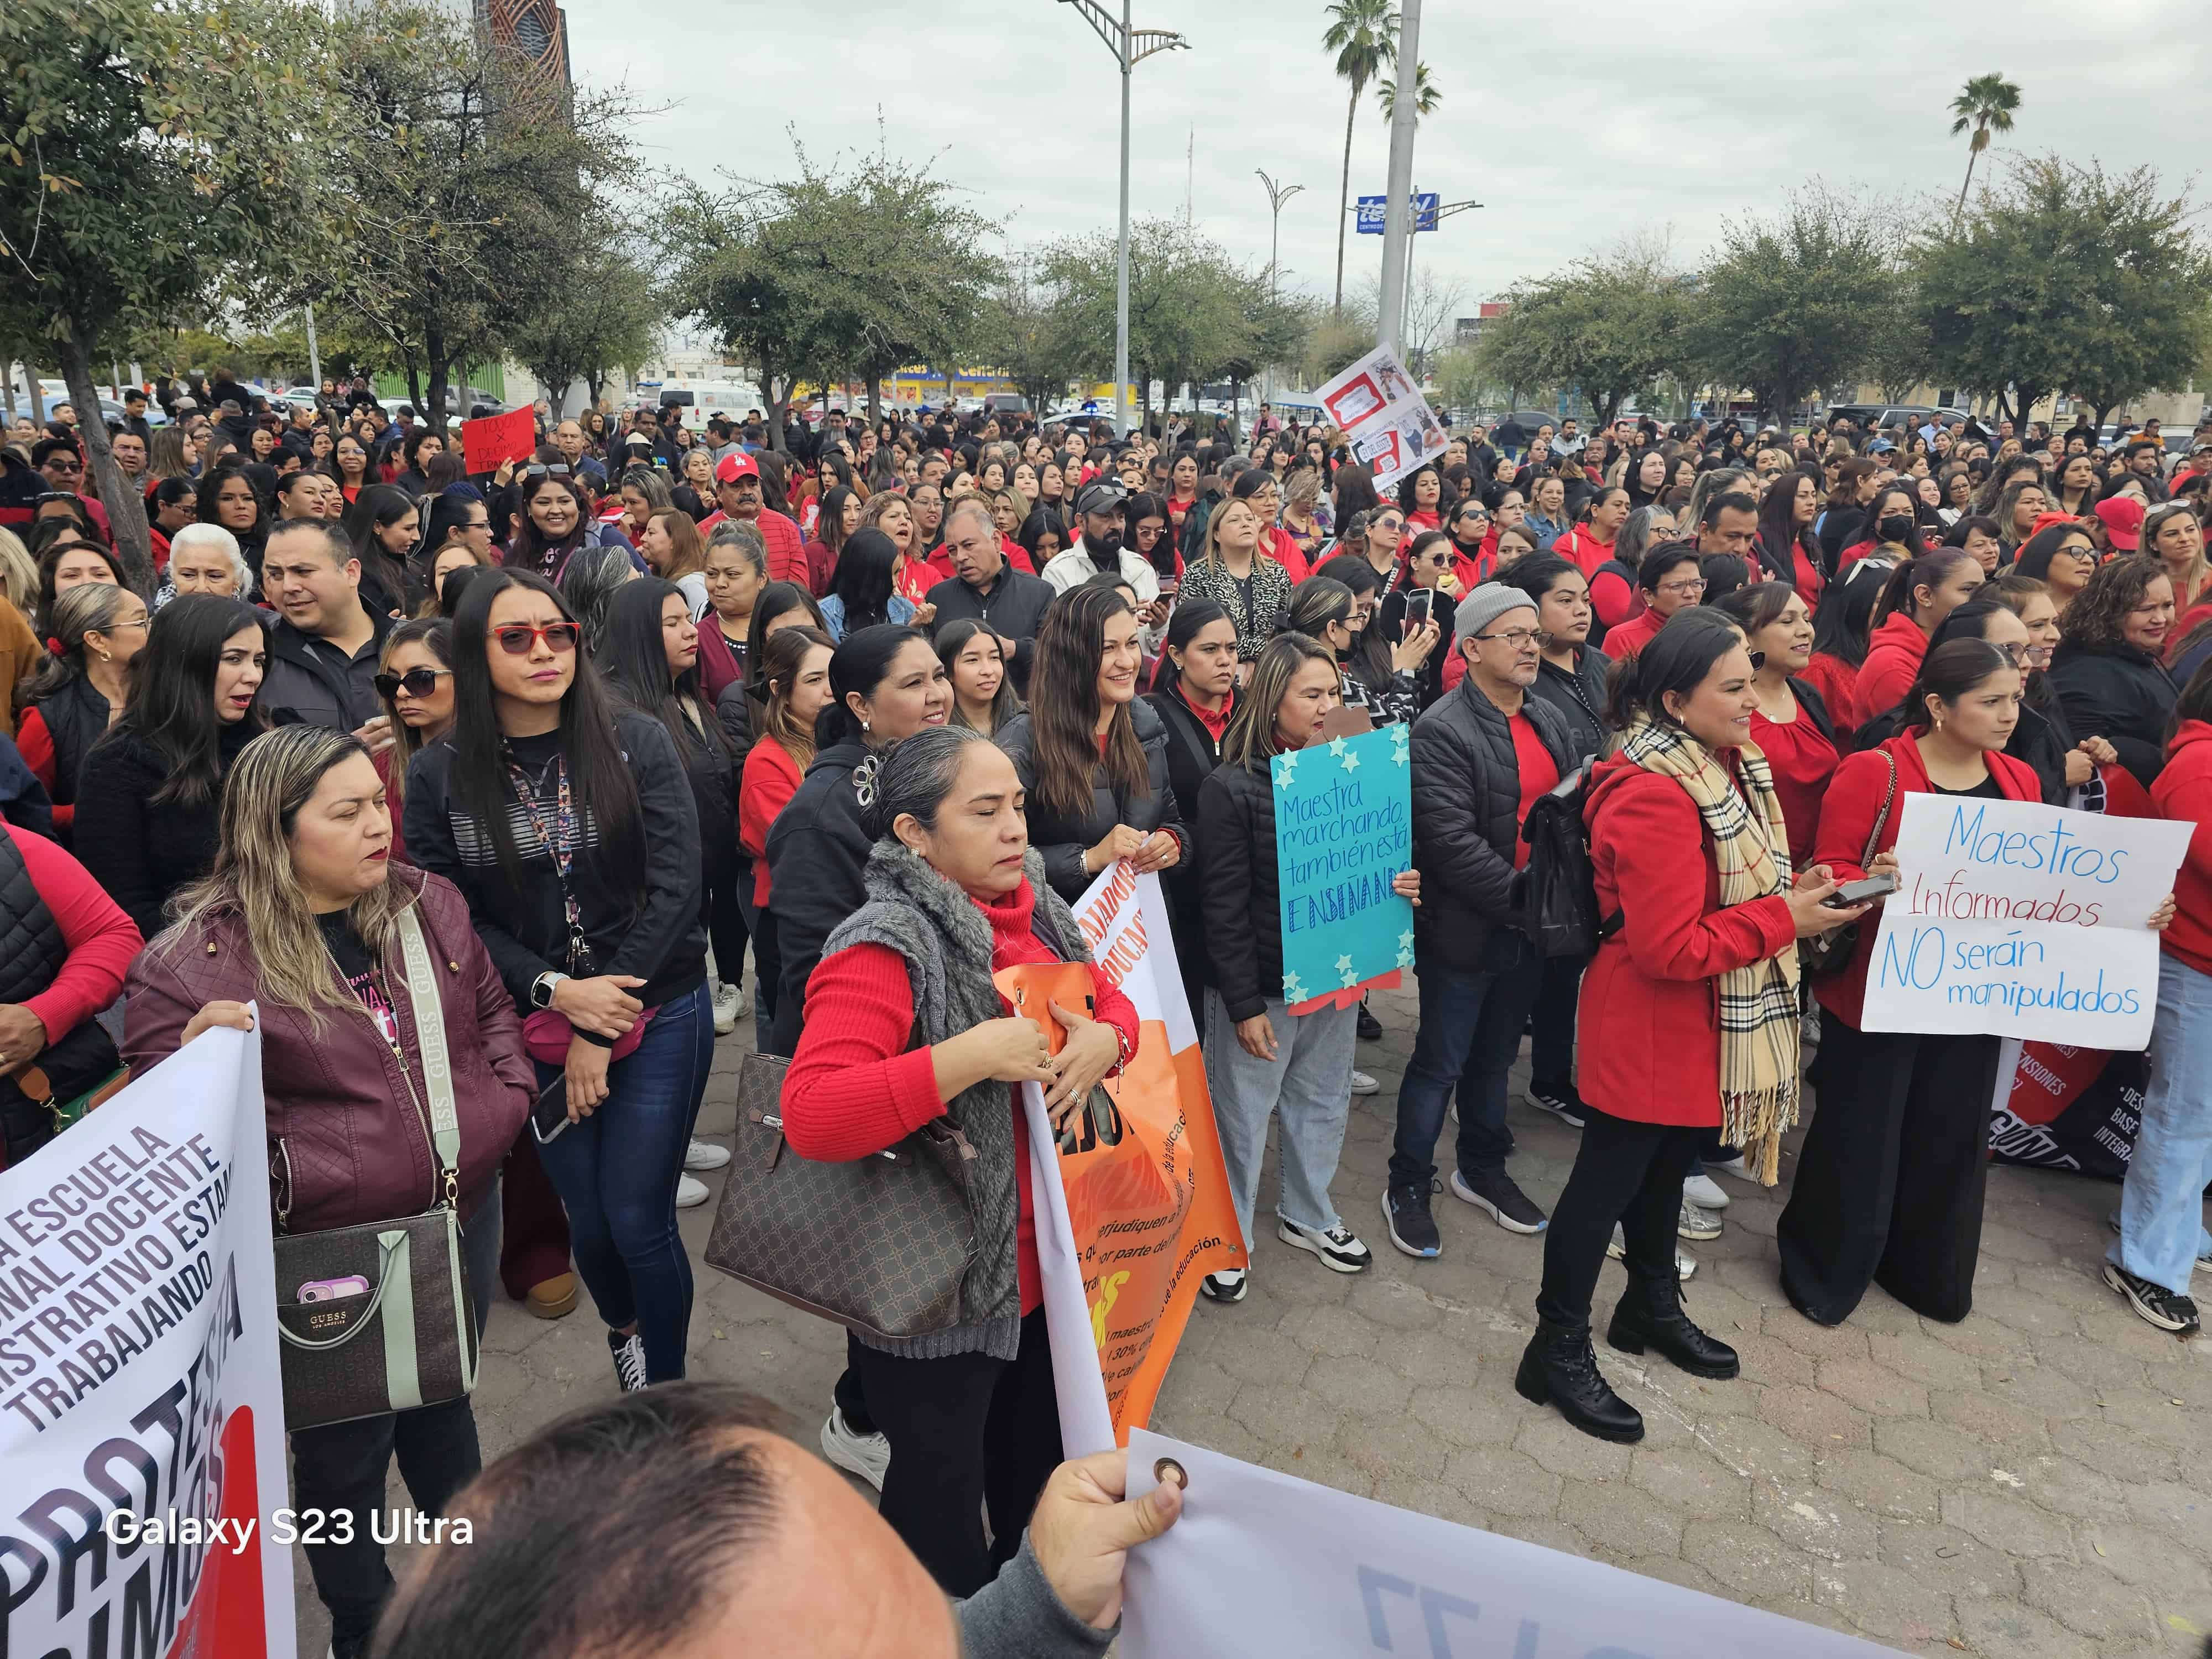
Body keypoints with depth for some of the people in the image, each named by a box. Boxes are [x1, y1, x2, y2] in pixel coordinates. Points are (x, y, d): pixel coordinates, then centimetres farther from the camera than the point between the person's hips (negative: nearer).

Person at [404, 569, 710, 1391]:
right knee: (588, 1221, 12)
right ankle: (625, 1330, 45)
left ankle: (666, 1385, 24)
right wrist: (558, 992, -14)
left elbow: (674, 884, -9)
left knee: (637, 1219, -2)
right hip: (537, 1029, 2)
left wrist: (600, 1032, -11)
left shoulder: (636, 743, -5)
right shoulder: (439, 775, -1)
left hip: (659, 1012, -1)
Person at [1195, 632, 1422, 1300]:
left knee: (1323, 1100, 20)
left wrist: (1397, 884, -9)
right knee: (1243, 1113, 8)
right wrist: (1244, 1004, -16)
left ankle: (1306, 1215, 42)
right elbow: (1224, 906, -16)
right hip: (1261, 984, -6)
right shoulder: (1231, 787, -15)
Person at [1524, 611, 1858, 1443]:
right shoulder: (1653, 796, -28)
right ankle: (1557, 1350, 20)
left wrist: (1802, 887, 0)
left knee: (1668, 1163, 24)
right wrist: (1784, 918, -22)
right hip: (1649, 1027, -9)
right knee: (1608, 1178, 4)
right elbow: (1670, 947, -28)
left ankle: (1652, 1306, 45)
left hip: (1706, 1024, 9)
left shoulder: (1729, 764, 4)